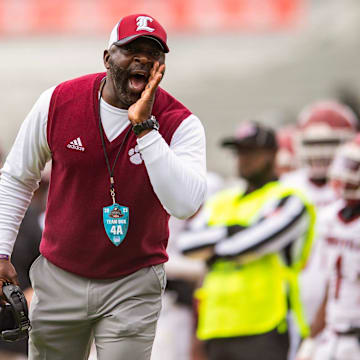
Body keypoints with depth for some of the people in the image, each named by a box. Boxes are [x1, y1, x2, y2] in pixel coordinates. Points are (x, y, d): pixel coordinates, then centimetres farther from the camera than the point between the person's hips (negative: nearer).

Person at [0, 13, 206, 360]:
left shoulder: (180, 123, -13)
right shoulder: (58, 103, -6)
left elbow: (185, 204, -30)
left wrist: (144, 127, -31)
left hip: (133, 288, -2)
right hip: (59, 277, 2)